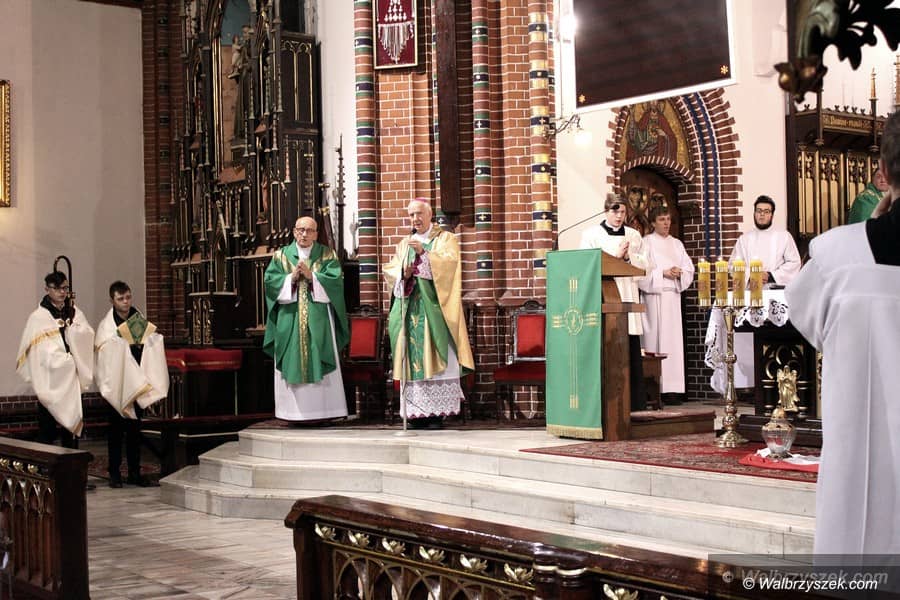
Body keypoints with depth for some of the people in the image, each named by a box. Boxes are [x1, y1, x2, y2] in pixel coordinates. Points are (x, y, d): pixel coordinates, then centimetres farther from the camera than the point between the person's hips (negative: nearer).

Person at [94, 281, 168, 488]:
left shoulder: (140, 321, 6)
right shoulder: (107, 326, -6)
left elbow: (152, 348, 3)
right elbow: (104, 356, -11)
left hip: (138, 385, 4)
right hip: (117, 385, -4)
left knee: (135, 428, 10)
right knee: (115, 429, 3)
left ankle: (134, 472, 16)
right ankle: (114, 473, 11)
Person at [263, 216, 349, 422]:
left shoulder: (327, 255, 7)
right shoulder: (281, 255, 11)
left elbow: (336, 280, -6)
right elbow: (270, 280, 0)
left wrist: (311, 276, -14)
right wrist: (292, 278, -13)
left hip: (318, 319, -1)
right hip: (289, 319, 1)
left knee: (319, 364, -3)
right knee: (292, 364, -1)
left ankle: (321, 411, 0)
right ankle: (295, 412, 2)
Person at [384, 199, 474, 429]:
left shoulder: (445, 239, 7)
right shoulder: (404, 244, 20)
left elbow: (449, 262, -11)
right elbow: (389, 271, 14)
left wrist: (423, 253, -22)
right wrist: (403, 273, -6)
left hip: (434, 308, -4)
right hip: (411, 308, 4)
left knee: (436, 359, -10)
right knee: (413, 360, -2)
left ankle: (437, 411, -11)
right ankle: (418, 411, -2)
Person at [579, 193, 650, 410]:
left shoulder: (634, 235, 17)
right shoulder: (592, 234, 7)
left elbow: (644, 264, 11)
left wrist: (628, 256, -7)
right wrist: (615, 255, -8)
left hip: (628, 295, 3)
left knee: (631, 349, -1)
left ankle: (636, 402, 2)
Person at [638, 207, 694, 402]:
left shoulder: (677, 244, 18)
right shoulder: (646, 243, 4)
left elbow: (689, 269, 13)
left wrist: (679, 273, -7)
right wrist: (663, 273, -15)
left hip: (673, 296, 4)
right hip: (653, 296, -4)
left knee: (673, 339, -2)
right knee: (654, 337, -9)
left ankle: (672, 388, -3)